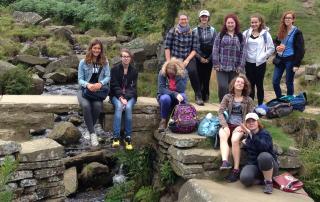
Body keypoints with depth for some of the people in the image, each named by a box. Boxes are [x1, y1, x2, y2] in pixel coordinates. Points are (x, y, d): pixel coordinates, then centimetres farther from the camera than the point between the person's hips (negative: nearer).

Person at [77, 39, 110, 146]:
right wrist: (88, 85, -23)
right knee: (86, 105, -33)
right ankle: (92, 133, -22)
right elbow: (80, 79, -1)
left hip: (99, 90, 1)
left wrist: (100, 83, -22)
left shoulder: (104, 62, 6)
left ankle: (89, 130, -10)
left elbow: (108, 77, -1)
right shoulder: (83, 62, 3)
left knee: (97, 105, -32)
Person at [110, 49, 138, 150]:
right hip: (116, 95, -1)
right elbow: (115, 86, -5)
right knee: (119, 106, -32)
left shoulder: (134, 71, 5)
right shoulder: (115, 69, 1)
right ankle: (116, 137, -37)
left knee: (128, 107, -30)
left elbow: (133, 87, -2)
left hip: (130, 96, 1)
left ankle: (128, 137, -27)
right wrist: (121, 98, -20)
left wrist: (125, 98, -17)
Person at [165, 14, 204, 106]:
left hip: (188, 58, -1)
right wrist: (168, 62, -8)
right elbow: (167, 47, -3)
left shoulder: (192, 33, 2)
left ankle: (198, 97, -18)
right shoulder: (172, 31, -2)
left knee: (192, 71, -26)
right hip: (175, 59, 1)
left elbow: (194, 49, 0)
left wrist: (187, 60, -13)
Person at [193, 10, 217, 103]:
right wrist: (200, 57, -7)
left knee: (207, 78, 3)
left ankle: (206, 97, 12)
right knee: (199, 78, -4)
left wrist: (209, 58, -5)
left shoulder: (212, 30, 5)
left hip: (209, 59, 1)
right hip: (198, 59, -1)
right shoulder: (195, 31, 2)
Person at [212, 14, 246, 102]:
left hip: (234, 68, 1)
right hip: (222, 67, -1)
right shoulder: (220, 35, 6)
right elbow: (215, 50, 2)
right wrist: (216, 64, -5)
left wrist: (241, 66, -2)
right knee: (222, 87, -10)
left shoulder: (240, 36, 9)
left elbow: (243, 52, 5)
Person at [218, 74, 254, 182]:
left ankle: (236, 169, -30)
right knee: (222, 136, -34)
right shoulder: (227, 97, 11)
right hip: (227, 124, 1)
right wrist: (225, 126, -12)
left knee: (234, 139, -33)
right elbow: (220, 112, 3)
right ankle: (225, 161, -51)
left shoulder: (248, 100, 11)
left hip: (239, 126, -1)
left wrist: (242, 126, -11)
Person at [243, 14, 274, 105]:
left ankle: (260, 105, 14)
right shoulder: (246, 33, 4)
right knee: (250, 85, 8)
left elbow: (271, 48, 1)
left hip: (260, 63, -2)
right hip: (249, 63, 2)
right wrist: (243, 55, -1)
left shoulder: (265, 34, -2)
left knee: (259, 85, 5)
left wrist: (263, 56, -6)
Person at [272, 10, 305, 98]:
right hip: (280, 59, 6)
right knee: (275, 81, 5)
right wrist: (277, 47, -4)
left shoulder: (297, 32, -9)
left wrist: (297, 64, -17)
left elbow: (300, 49, -11)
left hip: (290, 60, -5)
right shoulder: (281, 31, 7)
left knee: (289, 83, 5)